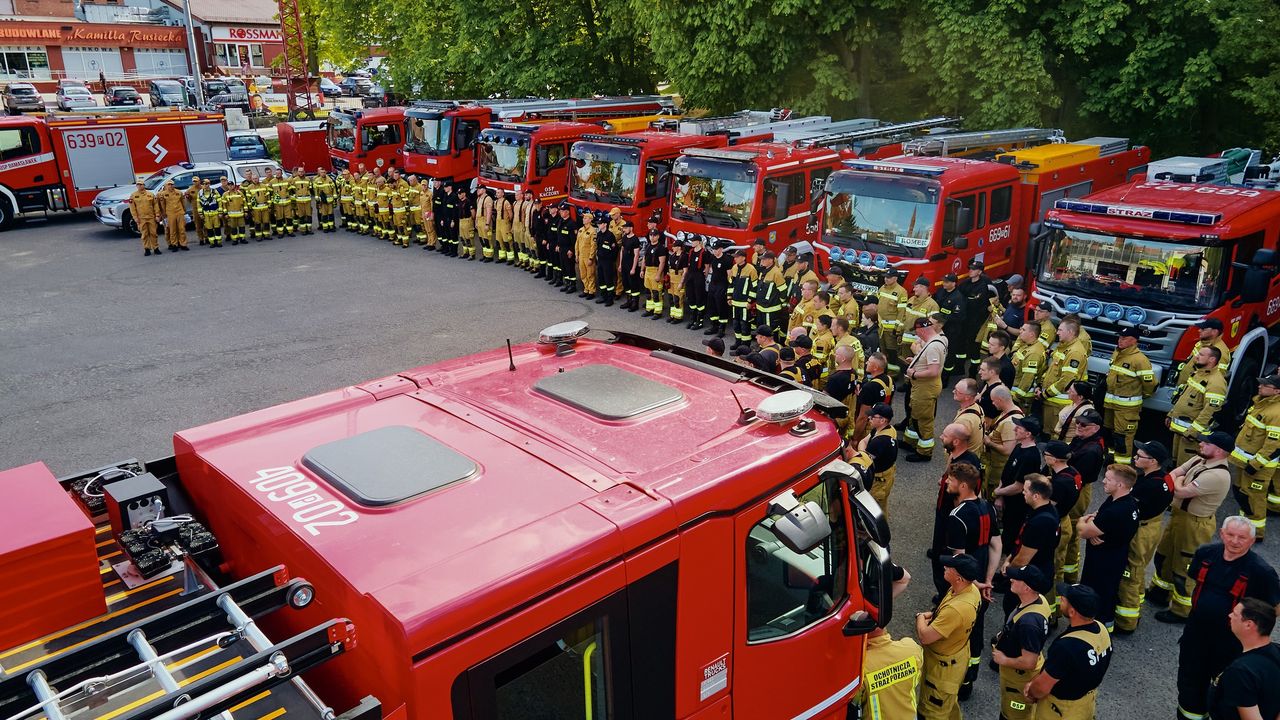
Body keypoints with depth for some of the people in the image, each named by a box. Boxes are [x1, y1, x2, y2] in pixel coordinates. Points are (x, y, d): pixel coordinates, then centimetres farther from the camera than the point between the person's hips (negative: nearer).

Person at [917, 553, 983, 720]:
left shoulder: (956, 609, -41)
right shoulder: (971, 589, -13)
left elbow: (924, 637, -33)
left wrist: (920, 618, -14)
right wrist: (931, 615, -6)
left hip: (944, 666, -8)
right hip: (957, 657, 8)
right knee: (949, 704, 32)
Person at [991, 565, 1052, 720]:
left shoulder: (1028, 622, -40)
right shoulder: (1039, 599, -11)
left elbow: (1028, 662, -35)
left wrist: (1004, 660, -19)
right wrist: (1005, 636, 2)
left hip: (1020, 677, -8)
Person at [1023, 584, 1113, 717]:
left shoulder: (1067, 646, -38)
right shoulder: (1101, 629, -11)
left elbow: (1042, 688, -24)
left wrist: (1030, 692, -4)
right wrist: (1034, 681, -2)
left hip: (1062, 711, -6)